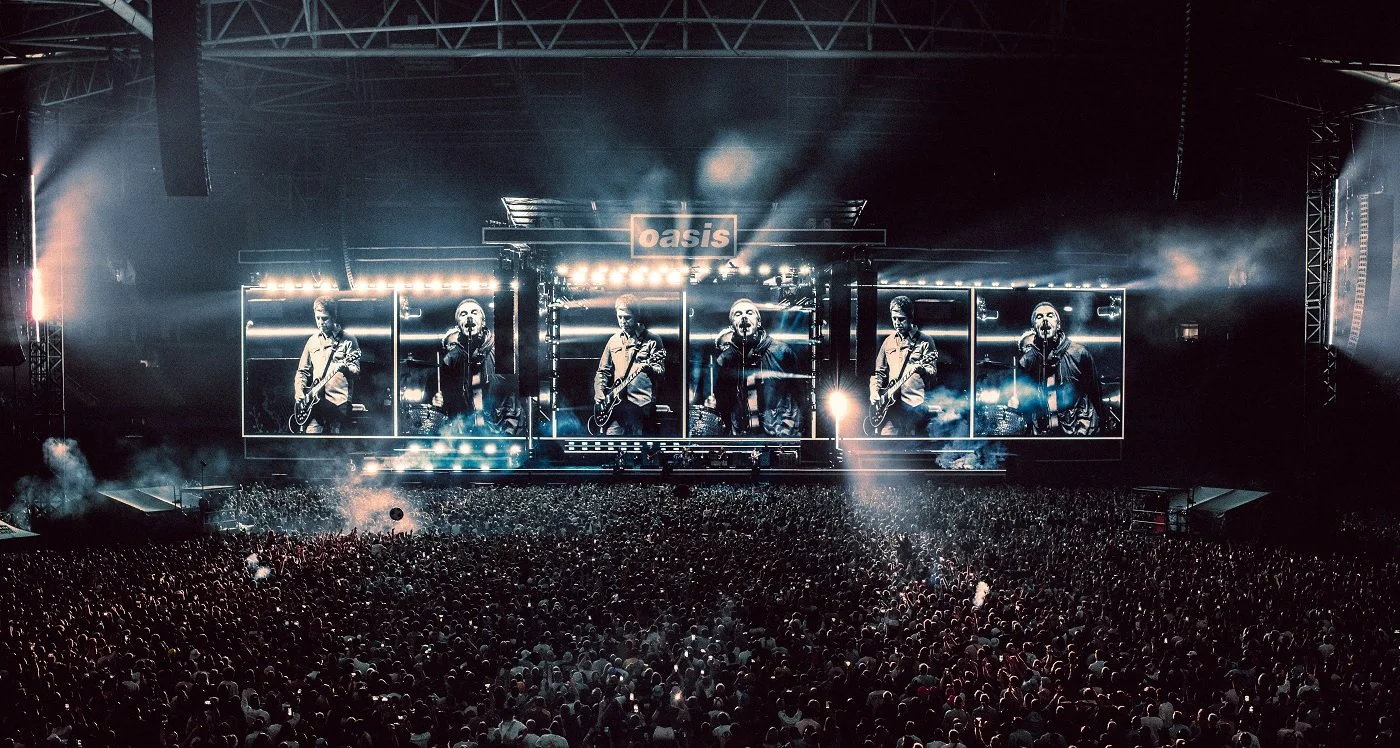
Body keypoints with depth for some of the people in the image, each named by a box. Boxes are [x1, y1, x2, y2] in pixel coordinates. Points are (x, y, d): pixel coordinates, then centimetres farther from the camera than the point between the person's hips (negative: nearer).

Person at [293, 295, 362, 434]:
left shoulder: (348, 339, 3)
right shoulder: (313, 340, 15)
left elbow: (356, 370, -3)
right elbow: (302, 371, 19)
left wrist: (345, 368, -25)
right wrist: (299, 394, 4)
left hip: (339, 402, -3)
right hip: (314, 401, 3)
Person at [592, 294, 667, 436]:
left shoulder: (652, 339, 3)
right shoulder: (614, 340, 16)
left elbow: (661, 372, -3)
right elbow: (602, 371, 22)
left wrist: (648, 368, -24)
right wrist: (599, 391, 5)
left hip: (642, 405, -4)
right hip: (615, 403, 4)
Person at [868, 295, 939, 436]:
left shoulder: (924, 340, 3)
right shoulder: (889, 342, 17)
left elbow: (933, 371, -3)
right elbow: (879, 372, 22)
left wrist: (920, 369, -24)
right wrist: (874, 391, 6)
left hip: (916, 405, -4)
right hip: (890, 404, 4)